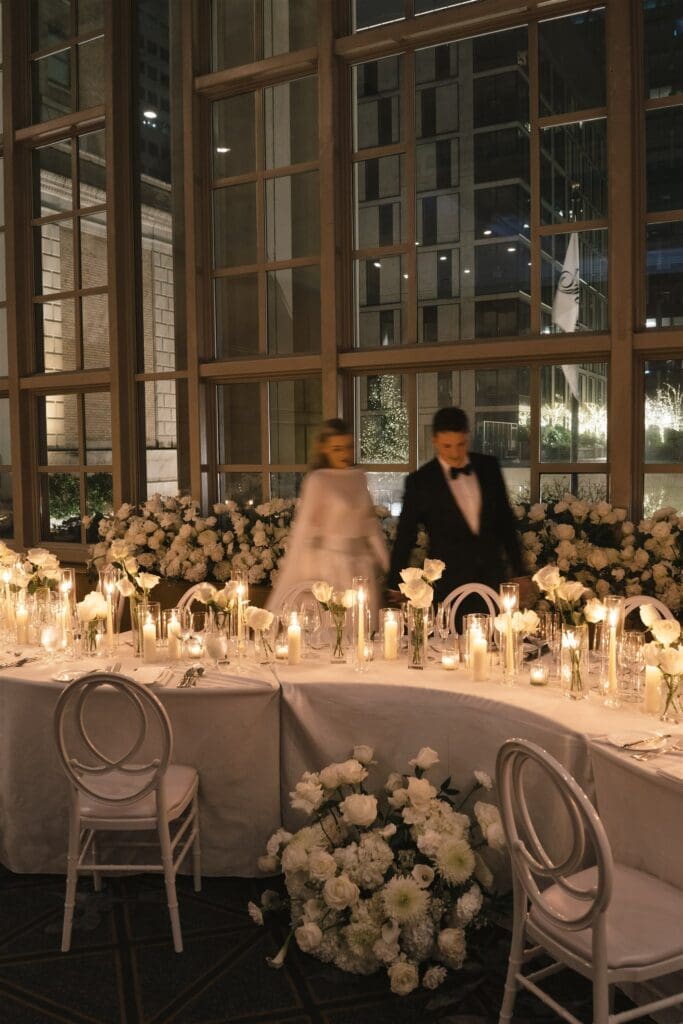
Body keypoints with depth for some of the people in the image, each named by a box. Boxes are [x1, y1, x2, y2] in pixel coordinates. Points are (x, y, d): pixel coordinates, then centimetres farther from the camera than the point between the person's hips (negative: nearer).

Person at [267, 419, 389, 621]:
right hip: (333, 564, -6)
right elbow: (305, 528, -10)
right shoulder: (317, 481, -9)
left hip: (362, 564, 6)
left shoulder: (359, 477, 7)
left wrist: (383, 559, 14)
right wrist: (308, 575, -14)